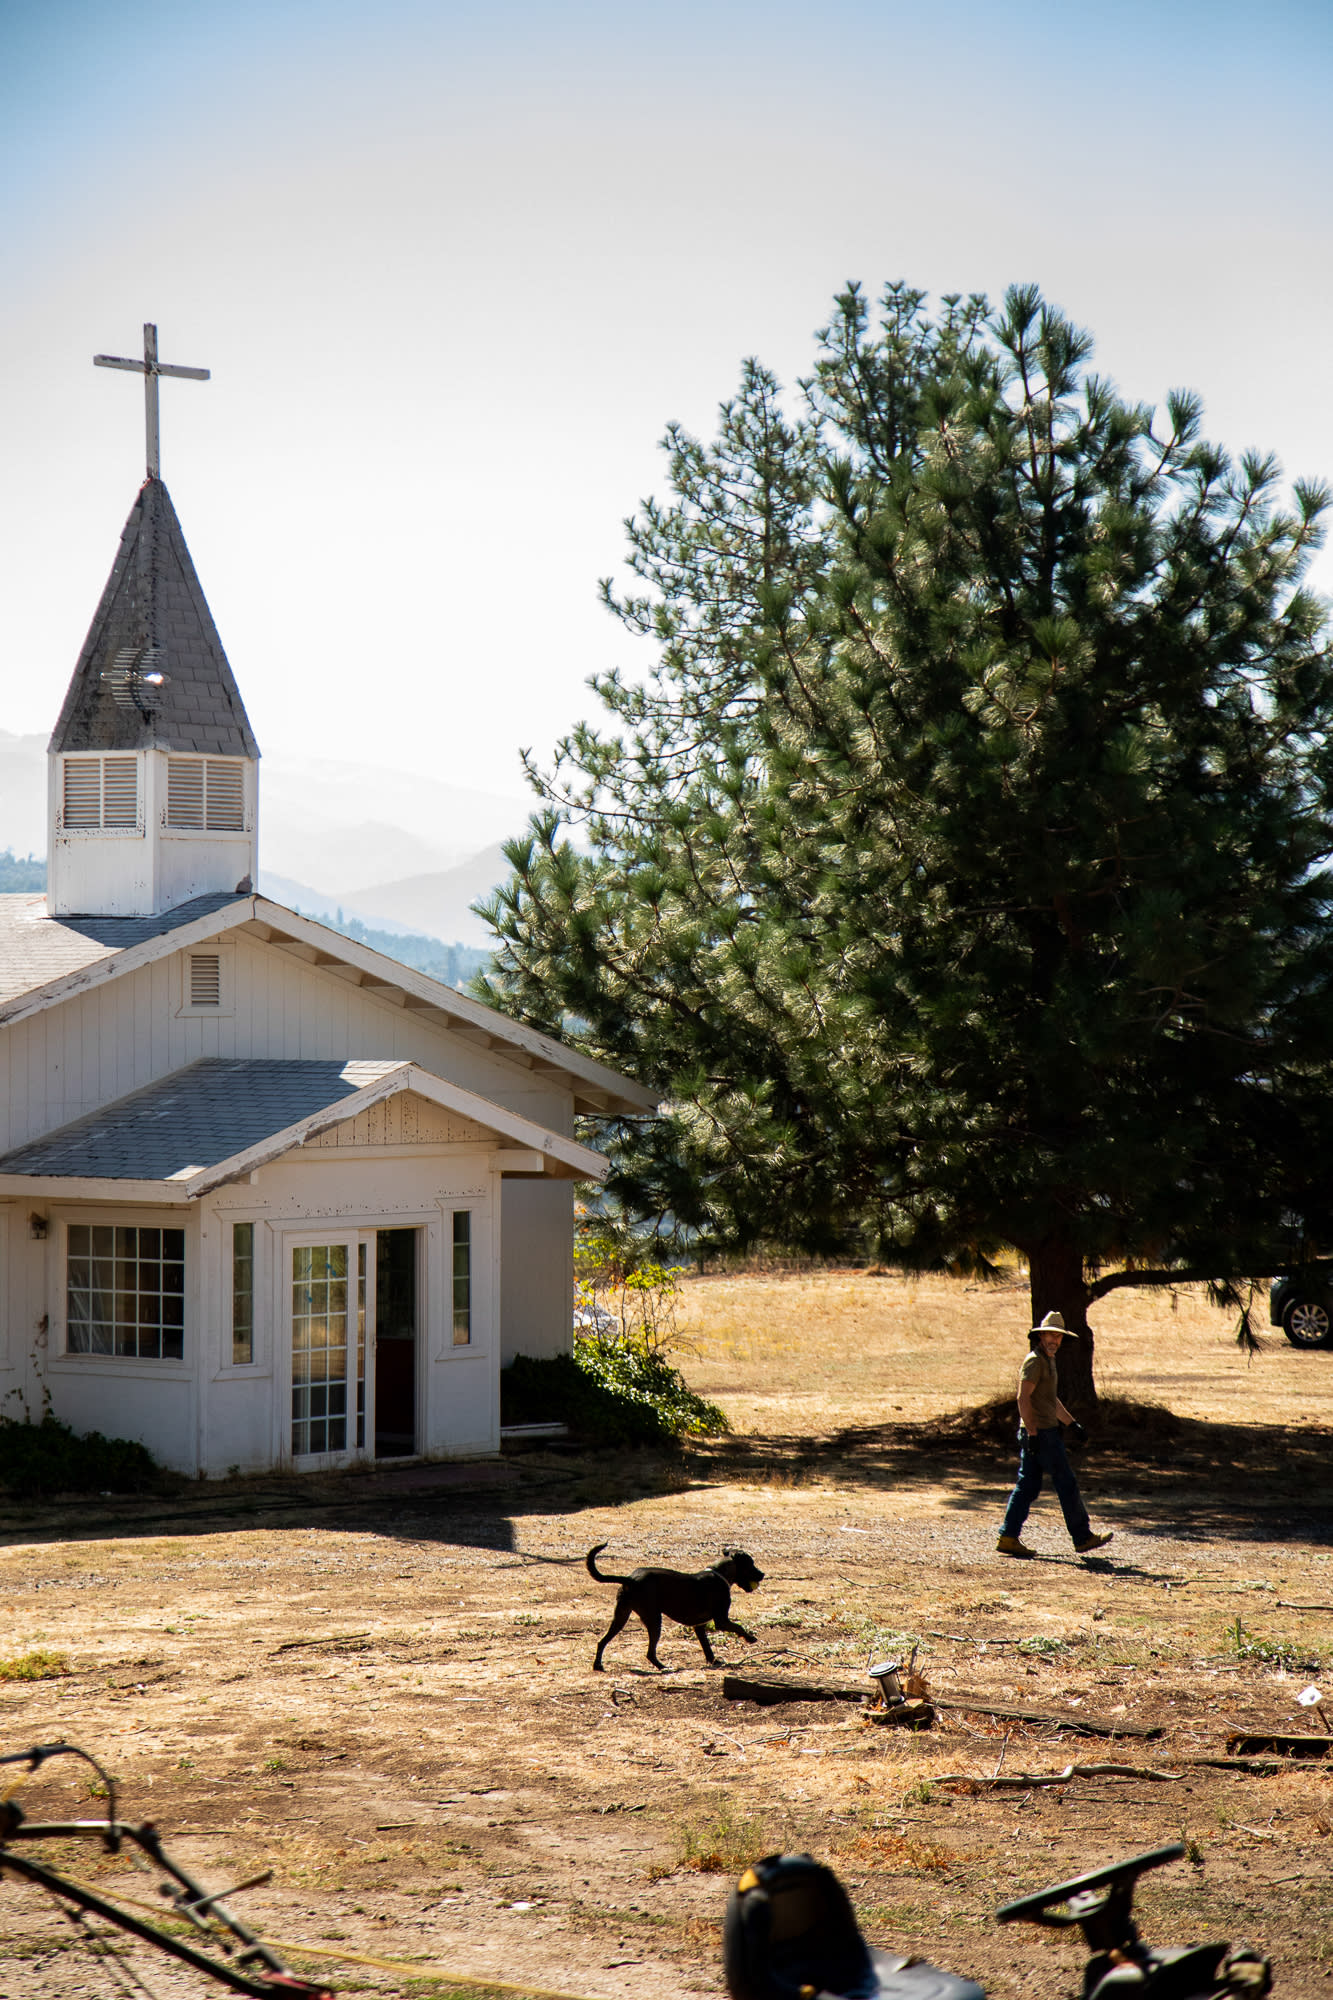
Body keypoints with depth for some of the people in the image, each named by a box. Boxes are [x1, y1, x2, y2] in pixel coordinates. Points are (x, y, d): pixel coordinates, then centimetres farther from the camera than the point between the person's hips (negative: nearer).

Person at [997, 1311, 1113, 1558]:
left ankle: (1008, 1538, 3)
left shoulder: (1047, 1361, 19)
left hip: (1035, 1434, 10)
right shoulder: (1034, 1361, -13)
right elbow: (1023, 1397, -21)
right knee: (1066, 1484, -2)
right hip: (1042, 1433, -10)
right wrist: (1032, 1432, -25)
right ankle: (1083, 1538, 5)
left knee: (1027, 1486, 7)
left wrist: (1072, 1423, 28)